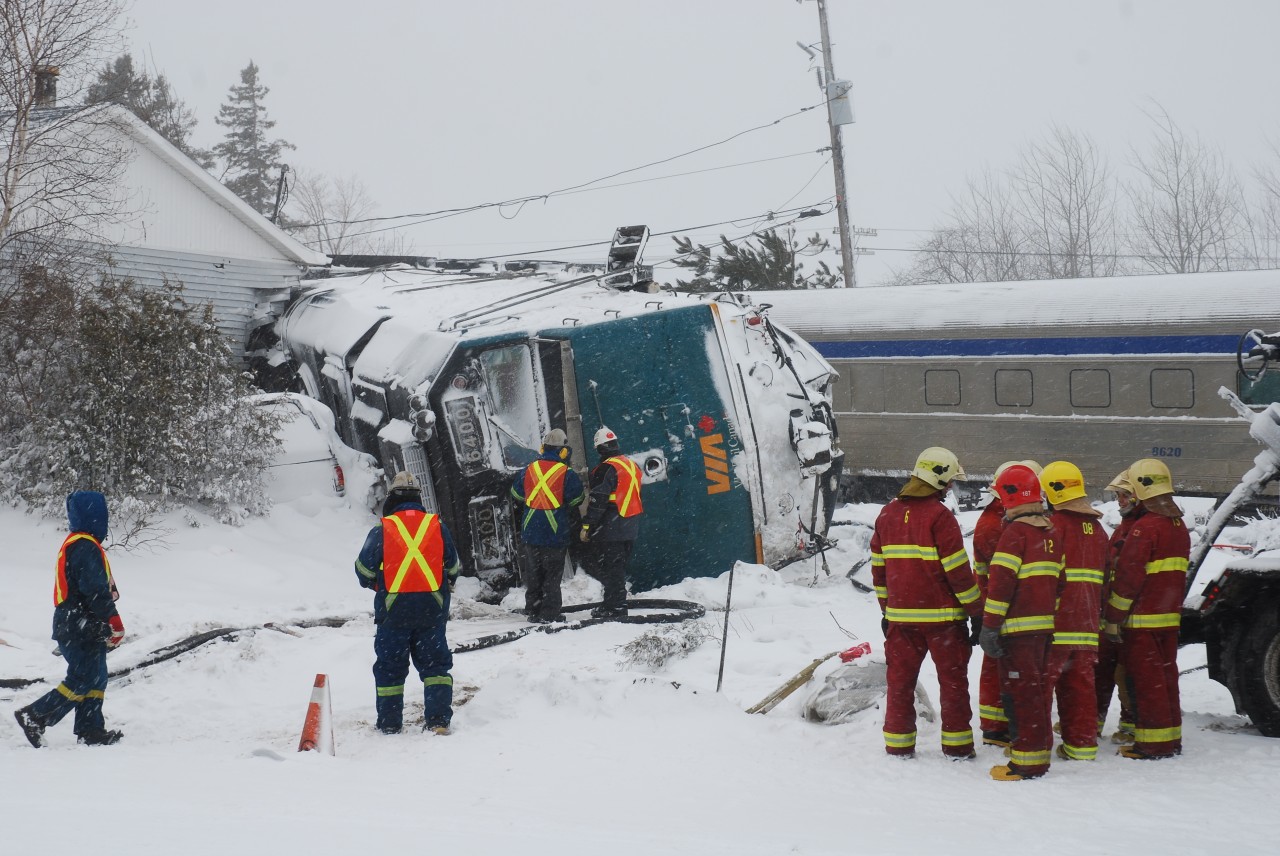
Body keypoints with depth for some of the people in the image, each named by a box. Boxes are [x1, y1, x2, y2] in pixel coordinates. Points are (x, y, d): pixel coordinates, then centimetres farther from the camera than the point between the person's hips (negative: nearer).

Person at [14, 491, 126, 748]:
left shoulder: (73, 543, 15)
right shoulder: (86, 547, -18)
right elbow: (96, 589, -22)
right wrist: (115, 622, -18)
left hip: (71, 627, 10)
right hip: (83, 630, -10)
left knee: (96, 679, 12)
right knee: (82, 681, -7)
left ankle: (90, 730, 13)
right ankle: (35, 717, -5)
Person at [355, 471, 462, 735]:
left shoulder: (382, 530, -5)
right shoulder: (437, 526, 3)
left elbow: (364, 570, 1)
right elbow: (453, 567, 12)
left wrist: (372, 583, 22)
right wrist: (445, 585, 31)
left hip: (394, 607, -2)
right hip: (432, 607, 2)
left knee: (390, 666, 9)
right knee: (435, 663, 7)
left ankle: (390, 723, 12)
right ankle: (438, 719, -2)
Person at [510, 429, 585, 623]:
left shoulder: (529, 470, 1)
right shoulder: (567, 474, -12)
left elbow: (516, 494, 14)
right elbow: (577, 500, -4)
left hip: (532, 532, 4)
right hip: (556, 532, -4)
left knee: (535, 571, 15)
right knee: (553, 573, 2)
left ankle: (533, 609, 18)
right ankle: (549, 613, -1)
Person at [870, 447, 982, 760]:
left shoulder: (888, 514, 6)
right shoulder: (939, 516, -13)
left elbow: (878, 567, 12)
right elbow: (957, 570, -13)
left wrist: (886, 609, 21)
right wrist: (976, 610, -4)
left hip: (900, 615, 5)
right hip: (942, 615, -5)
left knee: (900, 679, 10)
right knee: (953, 679, 7)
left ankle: (898, 744, 11)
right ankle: (956, 744, 10)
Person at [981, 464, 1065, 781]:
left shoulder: (1015, 533, -13)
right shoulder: (1052, 533, 12)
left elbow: (1001, 582, -15)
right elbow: (1058, 580, 17)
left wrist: (989, 626, -13)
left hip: (1018, 626, -8)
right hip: (1045, 625, 8)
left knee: (1019, 692, -6)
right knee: (1037, 689, 16)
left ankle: (1027, 762, -7)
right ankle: (1041, 751, 23)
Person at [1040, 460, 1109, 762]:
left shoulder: (1055, 525, -10)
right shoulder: (1097, 528, 15)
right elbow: (1107, 576, 20)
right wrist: (1102, 618, 25)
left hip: (1055, 622, -7)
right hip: (1087, 622, 7)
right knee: (1081, 684, 11)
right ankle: (1082, 744, 13)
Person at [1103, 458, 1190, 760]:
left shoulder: (1145, 528, -17)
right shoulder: (1179, 526, 11)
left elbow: (1128, 578, -17)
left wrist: (1113, 619, -13)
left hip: (1142, 619, -8)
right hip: (1169, 616, 8)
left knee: (1145, 679, -4)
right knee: (1166, 674, 14)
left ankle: (1153, 744, -3)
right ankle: (1171, 738, 19)